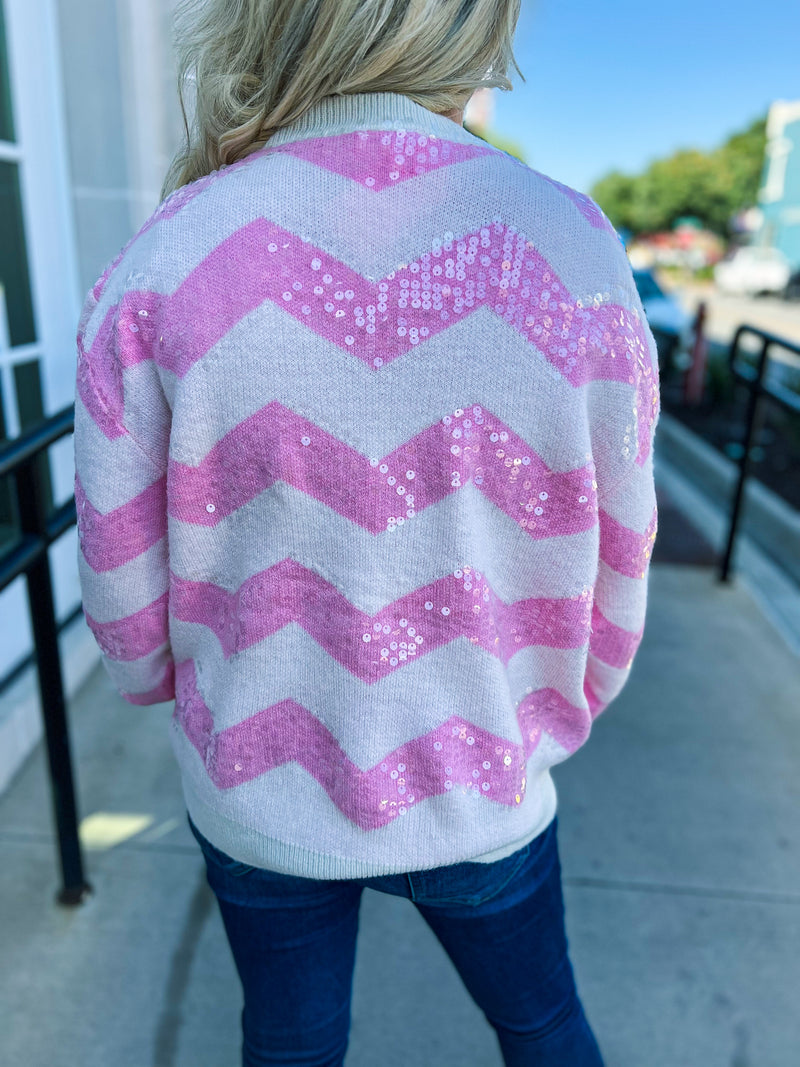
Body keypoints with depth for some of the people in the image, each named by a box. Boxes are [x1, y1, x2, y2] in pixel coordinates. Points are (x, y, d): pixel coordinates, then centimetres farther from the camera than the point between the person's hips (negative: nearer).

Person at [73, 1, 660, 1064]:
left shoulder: (160, 267, -18)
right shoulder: (576, 255, -18)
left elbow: (123, 591, -10)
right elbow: (606, 587, -9)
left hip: (258, 792, 1)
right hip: (478, 798, 0)